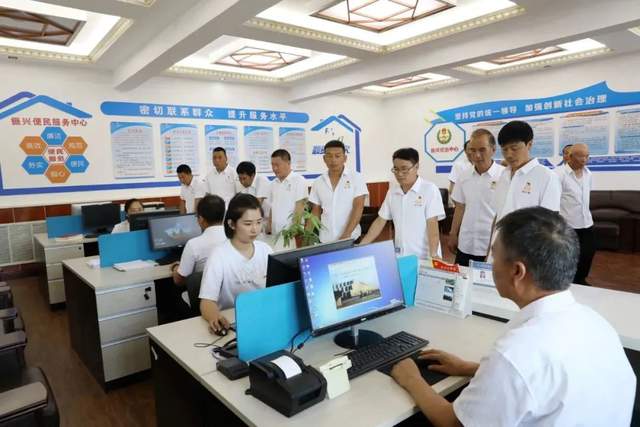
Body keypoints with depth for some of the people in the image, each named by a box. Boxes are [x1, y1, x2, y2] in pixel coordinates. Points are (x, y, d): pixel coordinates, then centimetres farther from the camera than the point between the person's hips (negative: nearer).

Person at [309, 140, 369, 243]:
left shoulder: (356, 178, -5)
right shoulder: (318, 182, 5)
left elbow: (358, 208, -11)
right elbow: (316, 212, 9)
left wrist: (347, 234, -20)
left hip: (350, 239, -3)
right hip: (325, 240, 3)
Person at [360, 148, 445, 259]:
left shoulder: (429, 189, -9)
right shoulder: (392, 191, 6)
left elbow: (432, 224, -14)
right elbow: (380, 222, 8)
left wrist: (433, 254, -22)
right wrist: (361, 246, 2)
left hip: (424, 257, -4)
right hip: (400, 255, 5)